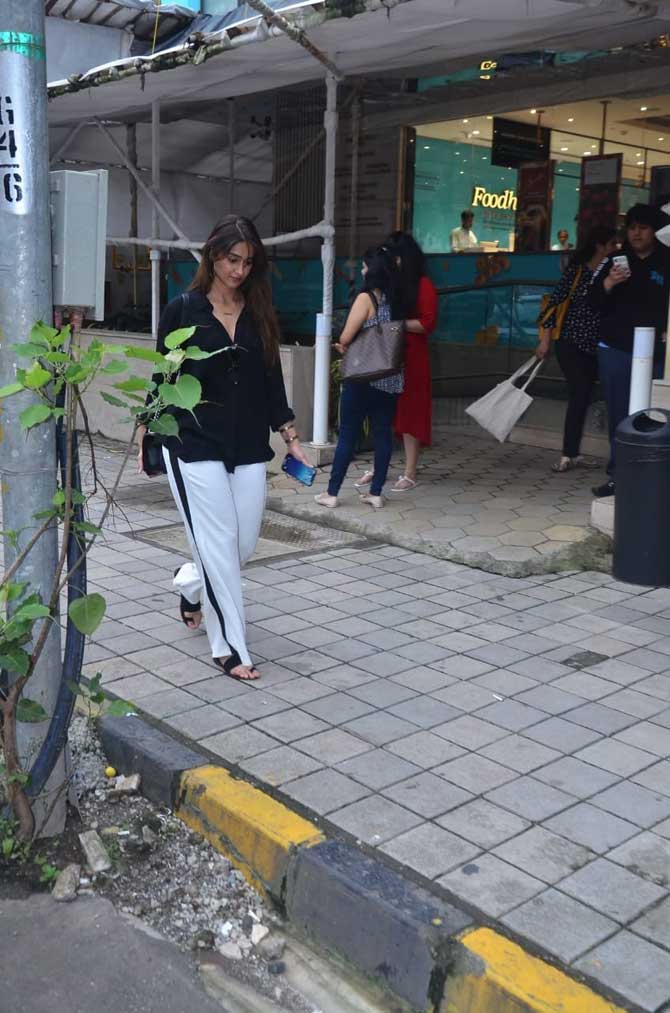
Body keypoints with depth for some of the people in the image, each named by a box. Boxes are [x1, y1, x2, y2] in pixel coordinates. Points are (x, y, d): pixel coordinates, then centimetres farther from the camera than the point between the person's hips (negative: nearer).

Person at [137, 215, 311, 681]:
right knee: (219, 546, -3)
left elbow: (272, 380, 11)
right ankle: (228, 648, 10)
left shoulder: (259, 314, 7)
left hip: (249, 447, 4)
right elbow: (163, 377, 2)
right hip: (194, 446, -4)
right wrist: (147, 437, 2)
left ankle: (190, 582, 41)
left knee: (244, 544, 8)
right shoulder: (183, 310, -2)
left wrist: (291, 437, 8)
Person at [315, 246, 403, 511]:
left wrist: (343, 346, 9)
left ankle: (332, 493, 7)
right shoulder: (396, 299, 7)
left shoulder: (366, 298, -12)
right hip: (390, 378, 6)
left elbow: (345, 337, -15)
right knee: (383, 434, 8)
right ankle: (375, 492, 12)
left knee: (347, 435, 1)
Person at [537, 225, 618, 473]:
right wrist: (546, 339, -8)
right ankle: (571, 454, 3)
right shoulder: (577, 270, -5)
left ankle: (570, 454, 14)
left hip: (596, 347, 3)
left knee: (581, 397, 6)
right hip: (571, 343, -3)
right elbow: (555, 302, -4)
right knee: (580, 396, -6)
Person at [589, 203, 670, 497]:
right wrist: (609, 283, -16)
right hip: (616, 351, 2)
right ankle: (618, 475, 11)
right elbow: (594, 301, 3)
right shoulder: (614, 261, 9)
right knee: (618, 415, 5)